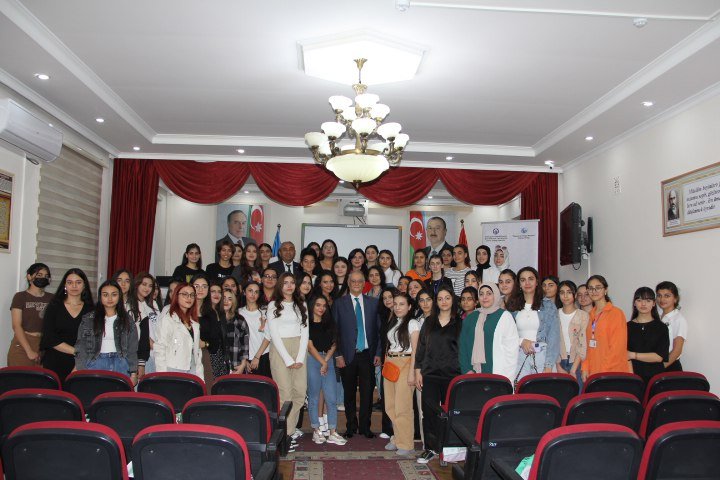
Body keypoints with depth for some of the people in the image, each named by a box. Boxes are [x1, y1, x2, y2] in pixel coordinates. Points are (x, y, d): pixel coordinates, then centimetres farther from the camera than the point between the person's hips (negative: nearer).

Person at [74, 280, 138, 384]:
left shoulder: (127, 320, 9)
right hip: (95, 365, 0)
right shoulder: (88, 319, 8)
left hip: (120, 366, 0)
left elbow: (132, 349, 9)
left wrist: (133, 374, 2)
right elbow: (81, 348, 5)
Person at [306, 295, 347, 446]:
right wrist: (322, 362, -6)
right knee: (314, 397, 1)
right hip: (312, 360, -4)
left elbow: (333, 344, 9)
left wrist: (326, 360, -5)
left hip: (328, 360, 4)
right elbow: (310, 346, -4)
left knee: (331, 398, -2)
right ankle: (316, 431, 10)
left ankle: (332, 433, 2)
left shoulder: (329, 324, 15)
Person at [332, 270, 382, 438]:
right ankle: (351, 426, 23)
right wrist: (338, 355, -6)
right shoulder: (339, 303, 2)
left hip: (367, 354, 1)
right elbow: (334, 331, -1)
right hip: (348, 355, -1)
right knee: (349, 393, 8)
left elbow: (379, 329, 7)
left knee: (367, 392, 4)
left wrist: (378, 353, 1)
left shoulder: (373, 303, 7)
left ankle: (365, 426, 17)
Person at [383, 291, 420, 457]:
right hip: (390, 364, 7)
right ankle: (397, 439, 22)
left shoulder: (413, 323, -5)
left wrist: (412, 372, -14)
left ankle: (406, 444, 4)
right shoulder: (393, 323, 17)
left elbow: (415, 350, -9)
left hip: (405, 364, -7)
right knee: (390, 406, 8)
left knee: (402, 406, -7)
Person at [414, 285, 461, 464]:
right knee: (429, 411, 2)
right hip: (430, 374, 2)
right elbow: (421, 347, 10)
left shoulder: (459, 323, 4)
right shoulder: (429, 322, 10)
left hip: (452, 374, -2)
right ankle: (431, 448, 13)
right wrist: (418, 371, 4)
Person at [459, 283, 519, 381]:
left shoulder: (505, 316, 3)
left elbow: (512, 349, -3)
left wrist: (505, 377, -10)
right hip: (473, 373, 3)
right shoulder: (470, 318, 15)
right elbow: (463, 346, 11)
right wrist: (467, 370, 0)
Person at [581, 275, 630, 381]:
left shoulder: (616, 313, -6)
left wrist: (603, 371, -14)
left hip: (613, 373, -5)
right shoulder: (591, 315, 13)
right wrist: (585, 368, 3)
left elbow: (618, 347, -11)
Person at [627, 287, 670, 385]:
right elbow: (625, 357, -4)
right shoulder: (628, 327, 4)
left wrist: (633, 355, -8)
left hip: (655, 377, 0)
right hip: (634, 377, 0)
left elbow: (660, 356, -4)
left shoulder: (662, 328, 5)